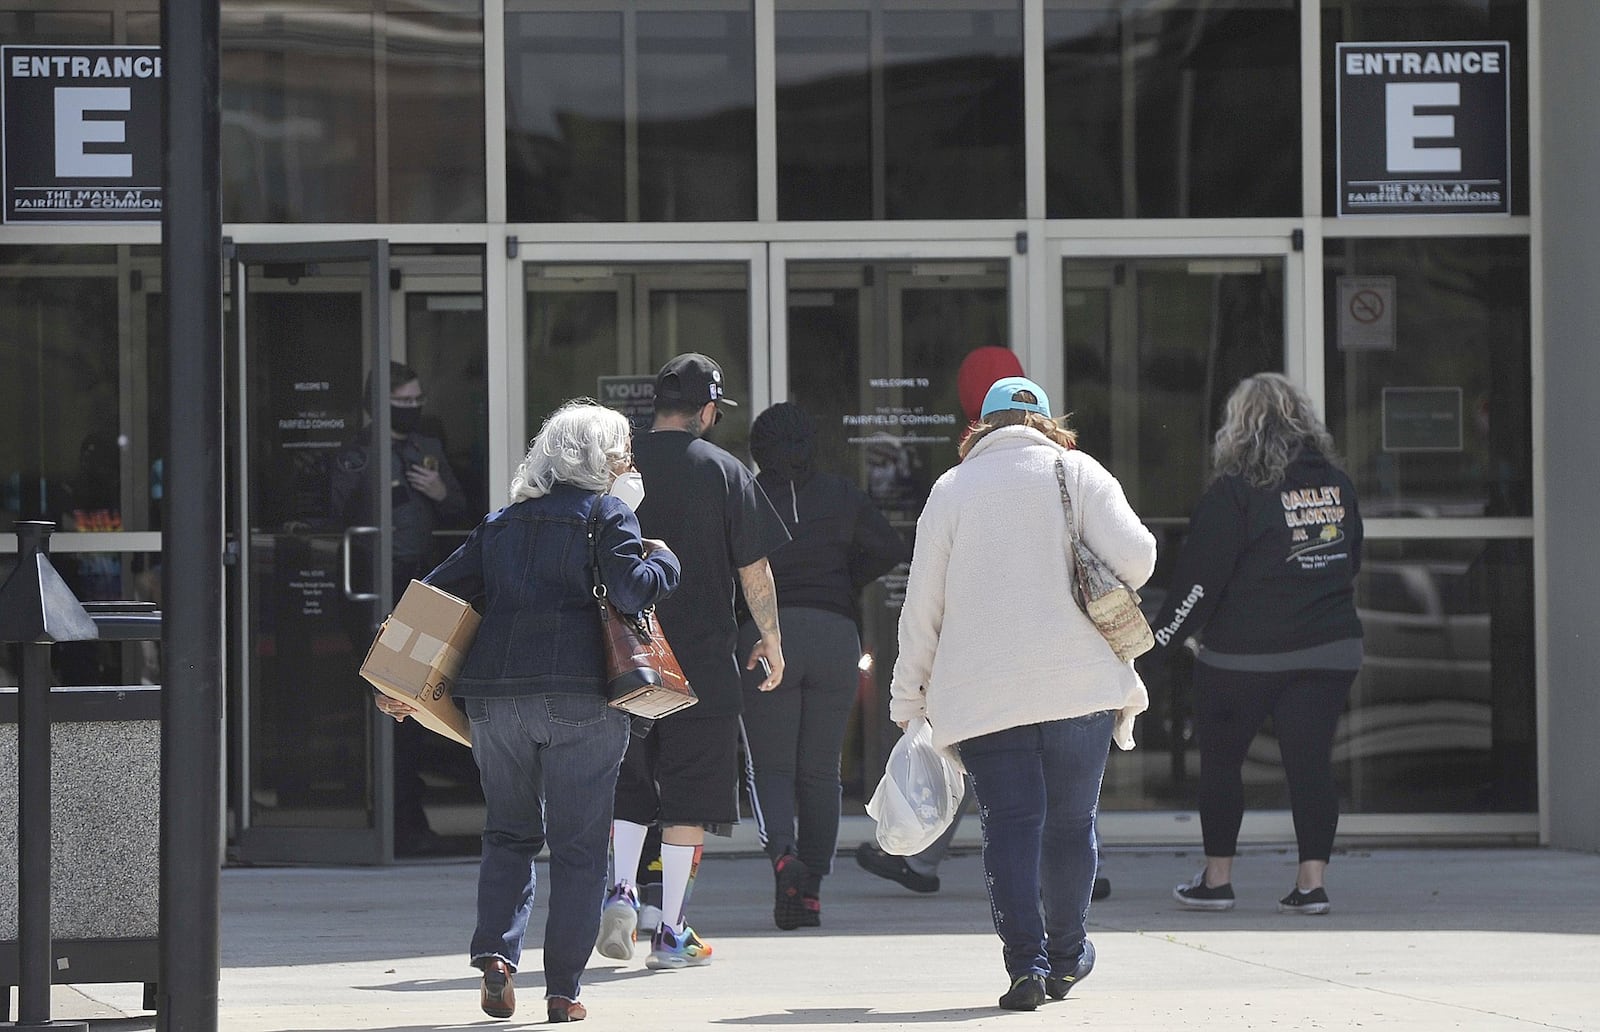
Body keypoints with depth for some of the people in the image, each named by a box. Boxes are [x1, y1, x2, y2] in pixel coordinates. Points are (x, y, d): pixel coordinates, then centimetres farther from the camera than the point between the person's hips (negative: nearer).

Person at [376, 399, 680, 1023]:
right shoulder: (606, 515, 3)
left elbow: (439, 594, 15)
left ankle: (496, 954, -3)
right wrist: (662, 560, 8)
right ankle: (563, 991, 2)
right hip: (579, 698, -4)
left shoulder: (502, 524, 19)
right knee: (578, 846, 4)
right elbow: (630, 591, -13)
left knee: (508, 834, 17)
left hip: (492, 697, 4)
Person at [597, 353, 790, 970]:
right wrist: (770, 639, 10)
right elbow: (754, 568, -2)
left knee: (630, 784, 18)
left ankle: (621, 890, -2)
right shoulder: (724, 472, -4)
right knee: (687, 797, 3)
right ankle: (671, 933, 2)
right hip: (702, 657, -2)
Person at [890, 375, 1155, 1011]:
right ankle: (1066, 957, 24)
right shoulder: (1075, 472, 5)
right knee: (1071, 822, 12)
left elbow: (922, 604, 6)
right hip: (1079, 684, 0)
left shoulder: (951, 489, 8)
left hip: (981, 691, 0)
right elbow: (1134, 557, -8)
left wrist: (908, 700, 13)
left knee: (1011, 824, -2)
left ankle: (1025, 961, -14)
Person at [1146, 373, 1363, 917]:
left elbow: (1200, 581, -12)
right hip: (1329, 650, 4)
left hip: (1245, 656, -4)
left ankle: (1216, 879, 14)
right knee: (1311, 761, 4)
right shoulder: (1337, 485, 6)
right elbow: (1350, 562, 18)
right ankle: (1312, 879, -2)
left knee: (1220, 760, 9)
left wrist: (1157, 644, -5)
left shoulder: (1233, 493, -11)